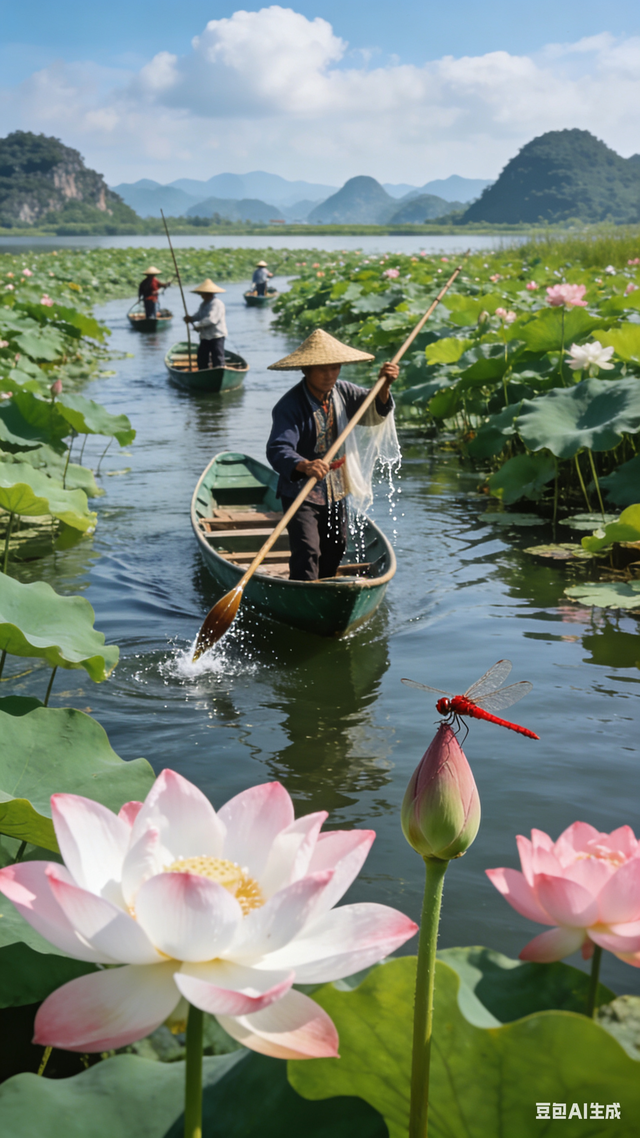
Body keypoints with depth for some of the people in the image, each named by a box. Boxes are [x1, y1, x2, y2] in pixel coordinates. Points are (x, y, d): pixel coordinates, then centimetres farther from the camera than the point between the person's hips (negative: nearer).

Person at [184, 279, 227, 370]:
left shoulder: (217, 304, -16)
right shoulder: (203, 304, 15)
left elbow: (211, 319, -26)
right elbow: (198, 316, 16)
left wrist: (197, 324, -21)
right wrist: (190, 319, -7)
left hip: (217, 336, -9)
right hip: (204, 337, 9)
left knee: (218, 360, -8)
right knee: (202, 359, 11)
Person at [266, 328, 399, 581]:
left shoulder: (342, 391, -2)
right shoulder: (289, 406, -24)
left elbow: (373, 415, 4)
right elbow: (278, 449, -37)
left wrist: (383, 388, -17)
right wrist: (304, 466, -57)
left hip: (336, 492, 7)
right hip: (301, 494, -7)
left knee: (335, 549, 20)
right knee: (307, 552, -20)